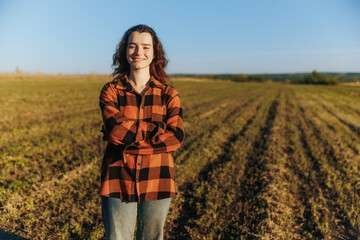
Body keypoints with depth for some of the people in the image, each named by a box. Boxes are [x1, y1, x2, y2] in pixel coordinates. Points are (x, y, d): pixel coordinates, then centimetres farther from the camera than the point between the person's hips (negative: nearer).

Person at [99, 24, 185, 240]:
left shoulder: (169, 94, 1)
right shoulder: (111, 92, 1)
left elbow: (176, 138, -11)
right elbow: (116, 132, -15)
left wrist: (130, 140, -15)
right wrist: (159, 128, -13)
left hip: (157, 183, 1)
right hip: (119, 182, 0)